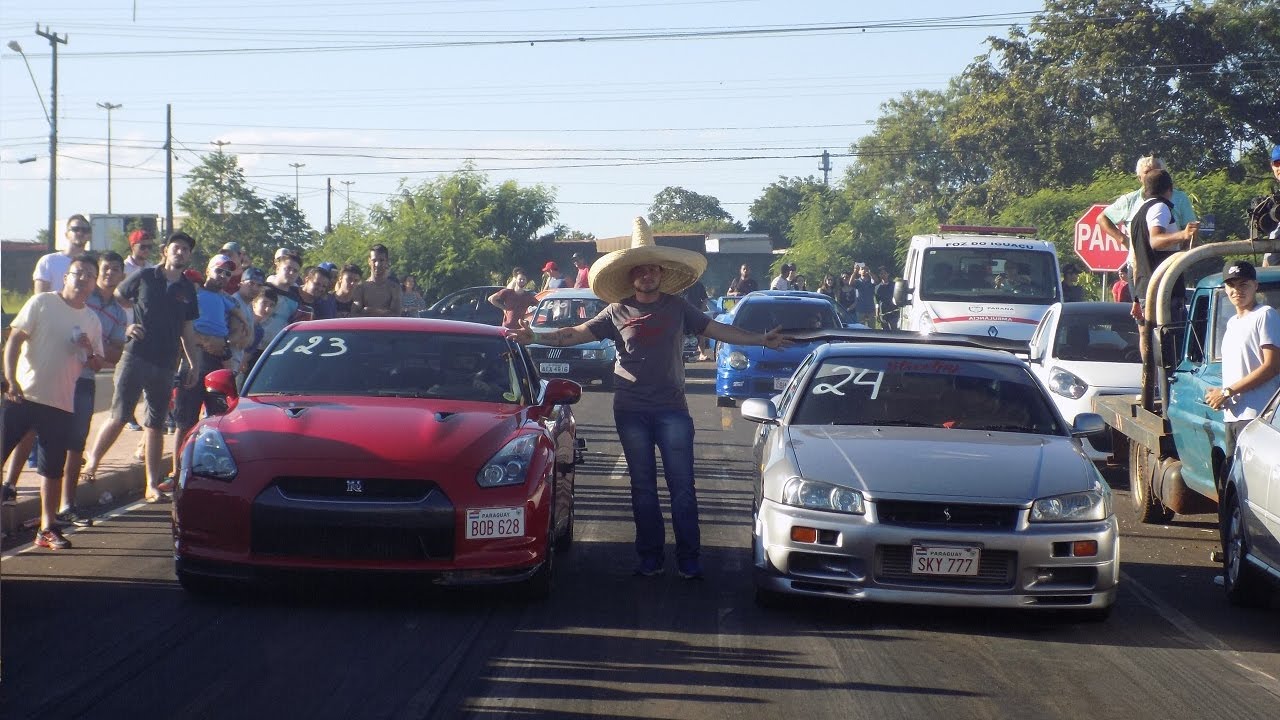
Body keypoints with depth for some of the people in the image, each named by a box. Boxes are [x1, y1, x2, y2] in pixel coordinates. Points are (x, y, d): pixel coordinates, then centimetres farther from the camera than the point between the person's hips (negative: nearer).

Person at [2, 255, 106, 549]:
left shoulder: (92, 320, 13)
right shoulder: (42, 303, -1)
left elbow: (97, 365, 18)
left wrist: (89, 351, -5)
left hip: (61, 404, 4)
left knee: (53, 470, 5)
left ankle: (47, 529, 13)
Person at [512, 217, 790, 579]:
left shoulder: (677, 307, 6)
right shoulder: (618, 312, 4)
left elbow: (718, 330, 9)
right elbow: (575, 334, 2)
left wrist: (760, 340, 1)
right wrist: (534, 337, -11)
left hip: (671, 409, -1)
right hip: (631, 410, 1)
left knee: (682, 487, -3)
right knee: (643, 488, 7)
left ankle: (689, 560, 0)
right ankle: (650, 557, 13)